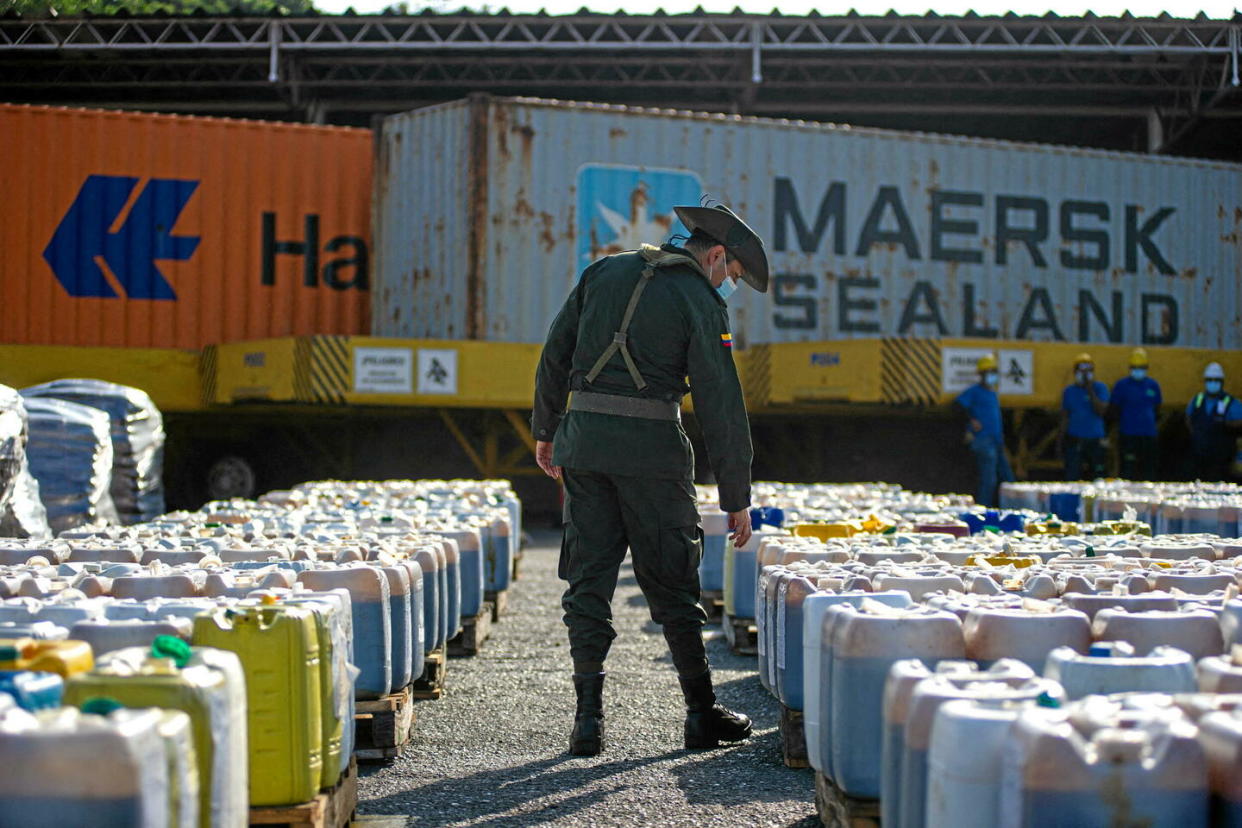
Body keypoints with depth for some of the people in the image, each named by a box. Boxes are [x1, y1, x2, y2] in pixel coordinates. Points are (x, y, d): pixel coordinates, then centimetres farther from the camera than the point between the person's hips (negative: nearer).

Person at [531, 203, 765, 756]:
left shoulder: (605, 272, 12)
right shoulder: (700, 301, -3)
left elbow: (555, 354, 13)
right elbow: (721, 404, -6)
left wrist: (546, 429, 23)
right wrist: (737, 498, -3)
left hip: (583, 439, 4)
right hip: (651, 446, -4)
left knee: (588, 580, 6)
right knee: (672, 584, 6)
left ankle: (589, 719, 2)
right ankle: (702, 715, 13)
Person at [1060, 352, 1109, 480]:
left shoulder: (1100, 388, 4)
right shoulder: (1069, 392, 8)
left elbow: (1101, 410, -9)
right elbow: (1064, 417, 9)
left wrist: (1090, 391, -11)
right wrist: (1062, 438, 2)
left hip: (1095, 440, 0)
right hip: (1074, 440, 0)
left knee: (1097, 479, 3)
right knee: (1072, 478, -7)